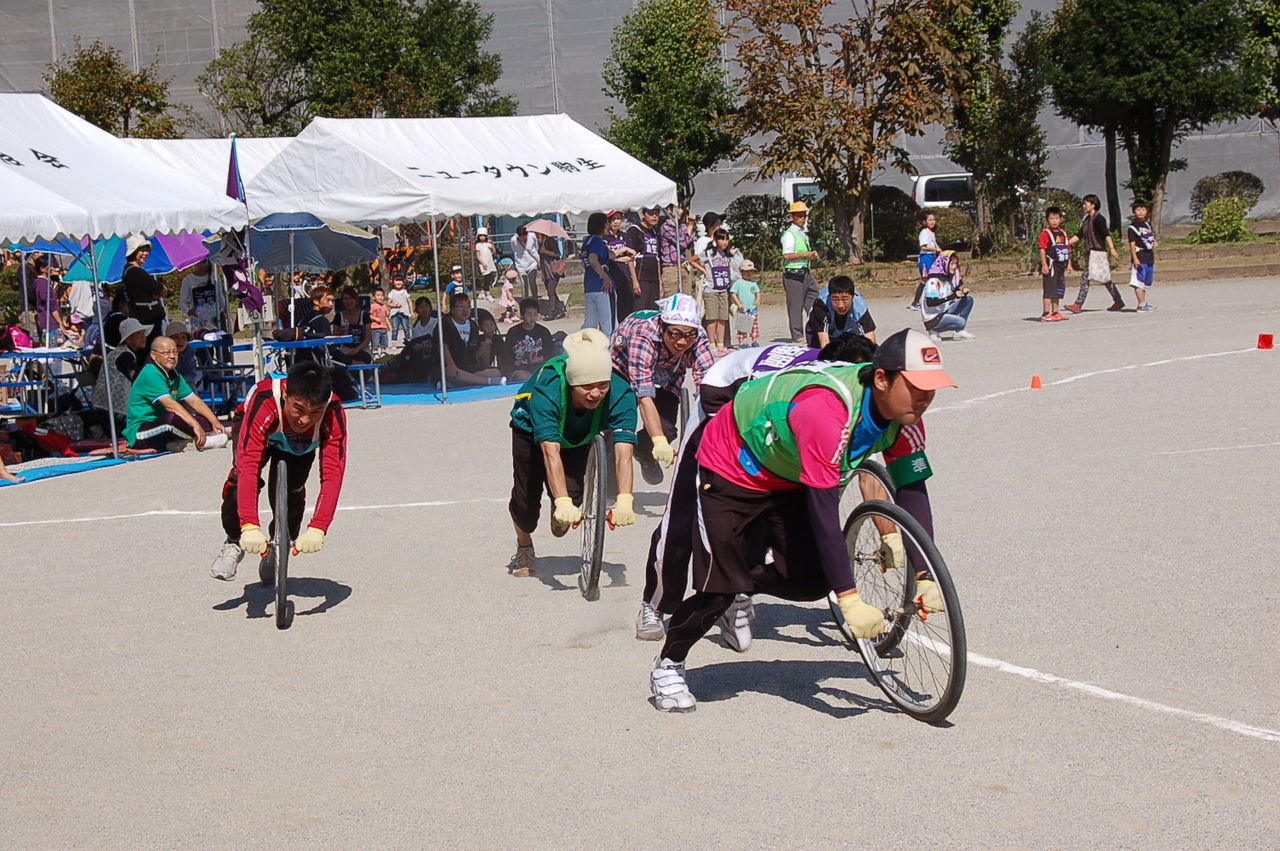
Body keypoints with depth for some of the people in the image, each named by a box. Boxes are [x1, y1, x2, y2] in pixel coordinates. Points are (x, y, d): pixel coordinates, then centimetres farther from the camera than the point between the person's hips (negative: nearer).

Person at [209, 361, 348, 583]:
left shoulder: (334, 414, -40)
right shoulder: (264, 403, -46)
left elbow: (332, 474, -43)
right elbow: (248, 465, -52)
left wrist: (317, 529, -55)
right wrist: (250, 527, -61)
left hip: (301, 446, 2)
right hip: (259, 432, -2)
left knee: (291, 494, -14)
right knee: (241, 481, -26)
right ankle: (233, 543, 0)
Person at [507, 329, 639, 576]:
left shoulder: (620, 393, -38)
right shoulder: (546, 390, -44)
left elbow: (623, 451, -44)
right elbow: (550, 451, -51)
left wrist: (625, 501, -58)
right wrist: (563, 503, -60)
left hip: (579, 437, 2)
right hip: (531, 430, -2)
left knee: (572, 495, -16)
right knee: (527, 499, -6)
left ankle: (559, 518, 23)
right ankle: (524, 548, 29)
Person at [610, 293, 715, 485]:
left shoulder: (697, 338, -31)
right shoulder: (643, 336, -41)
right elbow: (644, 396, -48)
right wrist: (660, 442, -57)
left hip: (664, 380, 3)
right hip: (621, 372, -3)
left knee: (666, 429, -16)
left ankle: (643, 451, 20)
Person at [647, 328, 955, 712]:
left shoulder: (902, 406, -18)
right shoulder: (826, 408, -42)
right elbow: (823, 508, -41)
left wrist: (925, 578, -15)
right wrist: (851, 601, -41)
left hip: (789, 476, 7)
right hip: (731, 468, -7)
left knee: (812, 582, -2)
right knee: (721, 587, -11)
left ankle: (743, 588, 27)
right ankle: (667, 666, 12)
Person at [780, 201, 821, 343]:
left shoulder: (804, 233, 20)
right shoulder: (789, 234, -10)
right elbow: (787, 255, -20)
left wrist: (812, 255, 12)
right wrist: (805, 254, -23)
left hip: (806, 272, 9)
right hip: (793, 274, -9)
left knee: (814, 302, 8)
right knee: (795, 306, -4)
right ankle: (797, 336, 0)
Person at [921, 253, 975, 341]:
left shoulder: (948, 278, 7)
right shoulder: (933, 281, -20)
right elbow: (930, 303, -27)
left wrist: (962, 291, -10)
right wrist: (952, 296, -31)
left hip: (944, 312, 9)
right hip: (932, 319, -9)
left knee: (969, 299, 2)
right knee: (961, 322, -27)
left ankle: (960, 331, 0)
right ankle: (935, 331, -5)